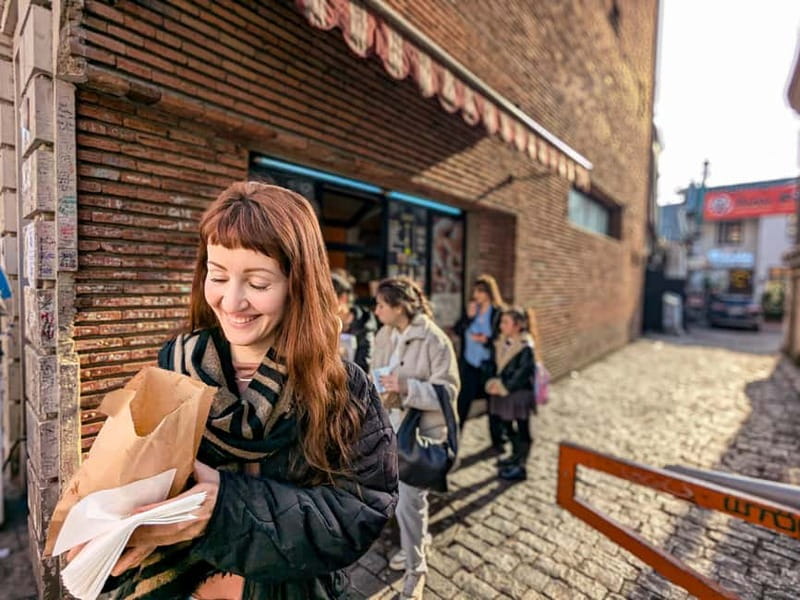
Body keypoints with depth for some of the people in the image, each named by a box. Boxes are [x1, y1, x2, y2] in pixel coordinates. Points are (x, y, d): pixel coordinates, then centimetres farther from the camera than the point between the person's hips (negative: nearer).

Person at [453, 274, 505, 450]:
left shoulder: (499, 313, -9)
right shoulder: (470, 308, 4)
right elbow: (457, 331, -2)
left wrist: (486, 340, -26)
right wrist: (468, 317, -16)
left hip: (489, 365, -3)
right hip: (468, 364, 3)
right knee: (463, 400, 9)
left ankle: (497, 440, 28)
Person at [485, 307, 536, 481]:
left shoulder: (525, 348, -19)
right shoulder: (502, 342, 2)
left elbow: (522, 374, -20)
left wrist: (503, 388, -16)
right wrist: (494, 382, -7)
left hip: (520, 394, -8)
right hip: (503, 391, 8)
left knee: (522, 429, 7)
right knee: (506, 425, 21)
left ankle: (520, 467, 21)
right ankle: (516, 455, 43)